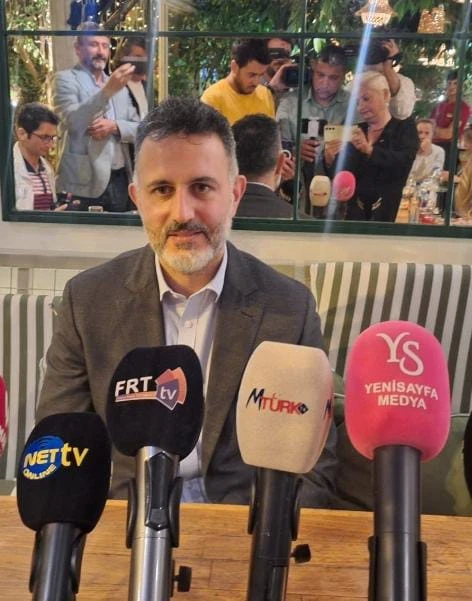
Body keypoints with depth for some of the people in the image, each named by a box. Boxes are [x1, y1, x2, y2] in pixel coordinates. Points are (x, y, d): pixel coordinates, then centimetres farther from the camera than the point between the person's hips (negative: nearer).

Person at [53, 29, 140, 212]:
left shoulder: (120, 86, 18)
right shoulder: (66, 79, -1)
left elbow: (139, 128, 12)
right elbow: (73, 121, -18)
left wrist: (114, 126, -9)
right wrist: (108, 90, -28)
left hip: (120, 180, 6)